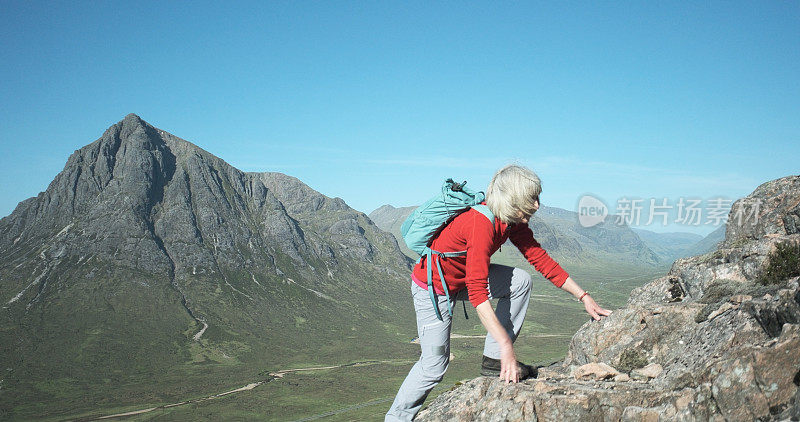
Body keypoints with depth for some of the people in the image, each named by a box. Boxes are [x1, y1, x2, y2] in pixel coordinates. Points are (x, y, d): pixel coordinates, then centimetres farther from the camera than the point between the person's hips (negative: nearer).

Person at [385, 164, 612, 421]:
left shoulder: (512, 222, -7)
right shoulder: (481, 223, -34)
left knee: (520, 281, -5)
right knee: (434, 366, -3)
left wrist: (584, 297, -2)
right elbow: (477, 292, -38)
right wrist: (506, 345, -39)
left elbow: (541, 259, 0)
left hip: (462, 276, 8)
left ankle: (493, 361, 0)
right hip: (432, 288, -8)